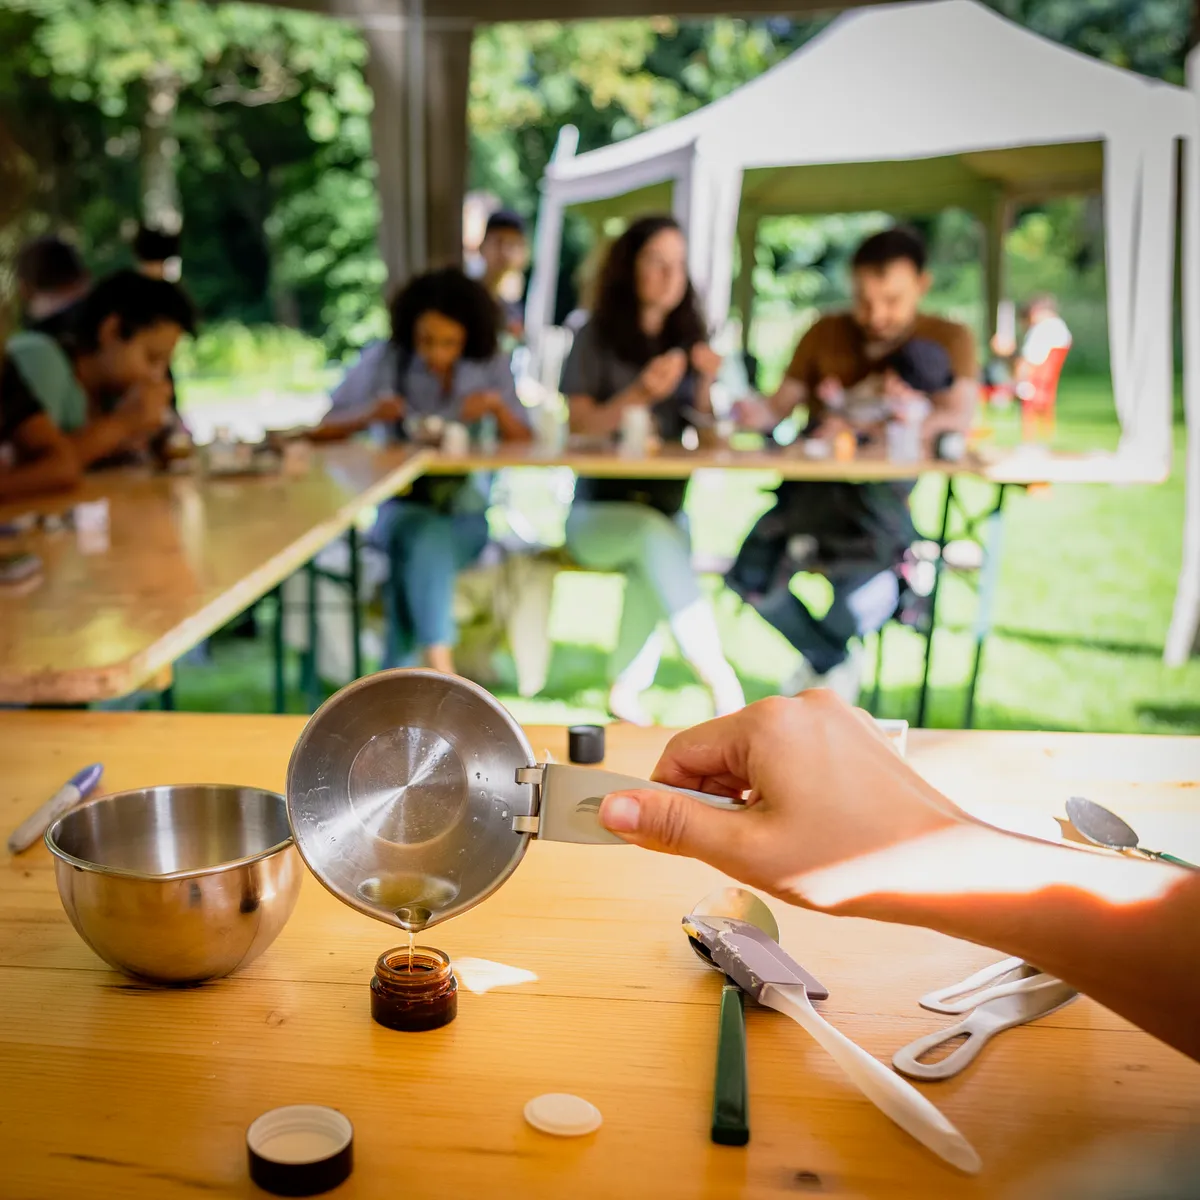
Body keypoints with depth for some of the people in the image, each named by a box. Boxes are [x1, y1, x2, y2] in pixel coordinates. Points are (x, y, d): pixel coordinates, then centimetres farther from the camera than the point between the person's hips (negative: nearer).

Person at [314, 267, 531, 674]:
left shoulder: (490, 366, 4)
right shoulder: (385, 359, 1)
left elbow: (524, 446, 3)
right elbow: (322, 430, 1)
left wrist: (498, 406, -15)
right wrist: (369, 415, -18)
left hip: (467, 513, 1)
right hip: (402, 506, -1)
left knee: (420, 554, -33)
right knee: (429, 536, -36)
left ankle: (397, 674, -26)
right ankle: (440, 668, -39)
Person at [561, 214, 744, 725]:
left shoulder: (689, 340, 14)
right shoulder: (596, 338, 3)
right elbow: (581, 426, -7)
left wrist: (706, 385, -12)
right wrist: (638, 395, -21)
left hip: (668, 508, 3)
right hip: (597, 511, -2)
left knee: (660, 558, -33)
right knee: (653, 534, -35)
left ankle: (627, 688, -23)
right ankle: (721, 682, -38)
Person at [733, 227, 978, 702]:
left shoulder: (947, 339, 7)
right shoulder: (825, 334, 17)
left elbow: (958, 419, -10)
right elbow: (779, 405, 13)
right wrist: (751, 412, -13)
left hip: (887, 498, -2)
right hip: (812, 495, 2)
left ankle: (824, 656, 7)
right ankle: (836, 656, 9)